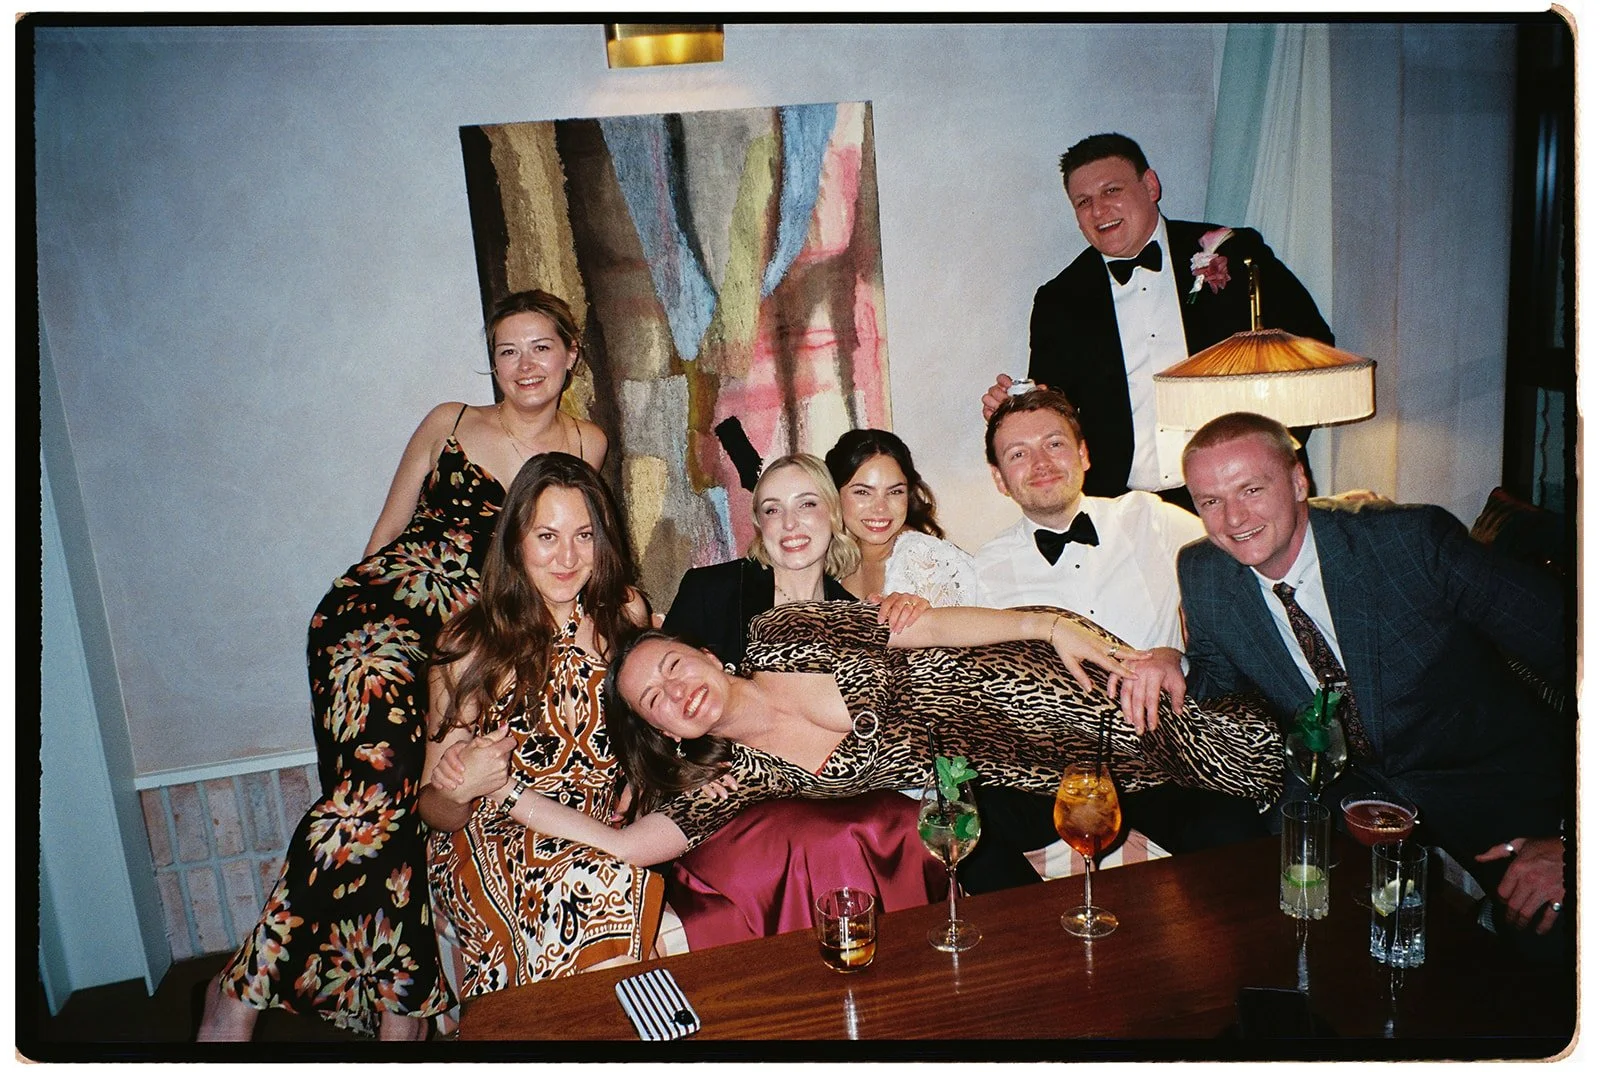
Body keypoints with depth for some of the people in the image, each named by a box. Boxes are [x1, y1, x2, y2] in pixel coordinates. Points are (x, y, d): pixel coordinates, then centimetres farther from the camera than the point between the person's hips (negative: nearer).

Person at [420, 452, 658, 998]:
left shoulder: (626, 614, 3)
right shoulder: (473, 642, -3)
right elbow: (435, 808, 2)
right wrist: (462, 788, -22)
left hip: (610, 830, 3)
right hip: (492, 843, -2)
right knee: (597, 884, -32)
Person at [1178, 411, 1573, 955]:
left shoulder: (1414, 541, -17)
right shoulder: (1203, 574, -4)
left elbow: (1570, 646, -15)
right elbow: (1213, 692, 8)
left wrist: (1571, 839, -20)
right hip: (1351, 801, 5)